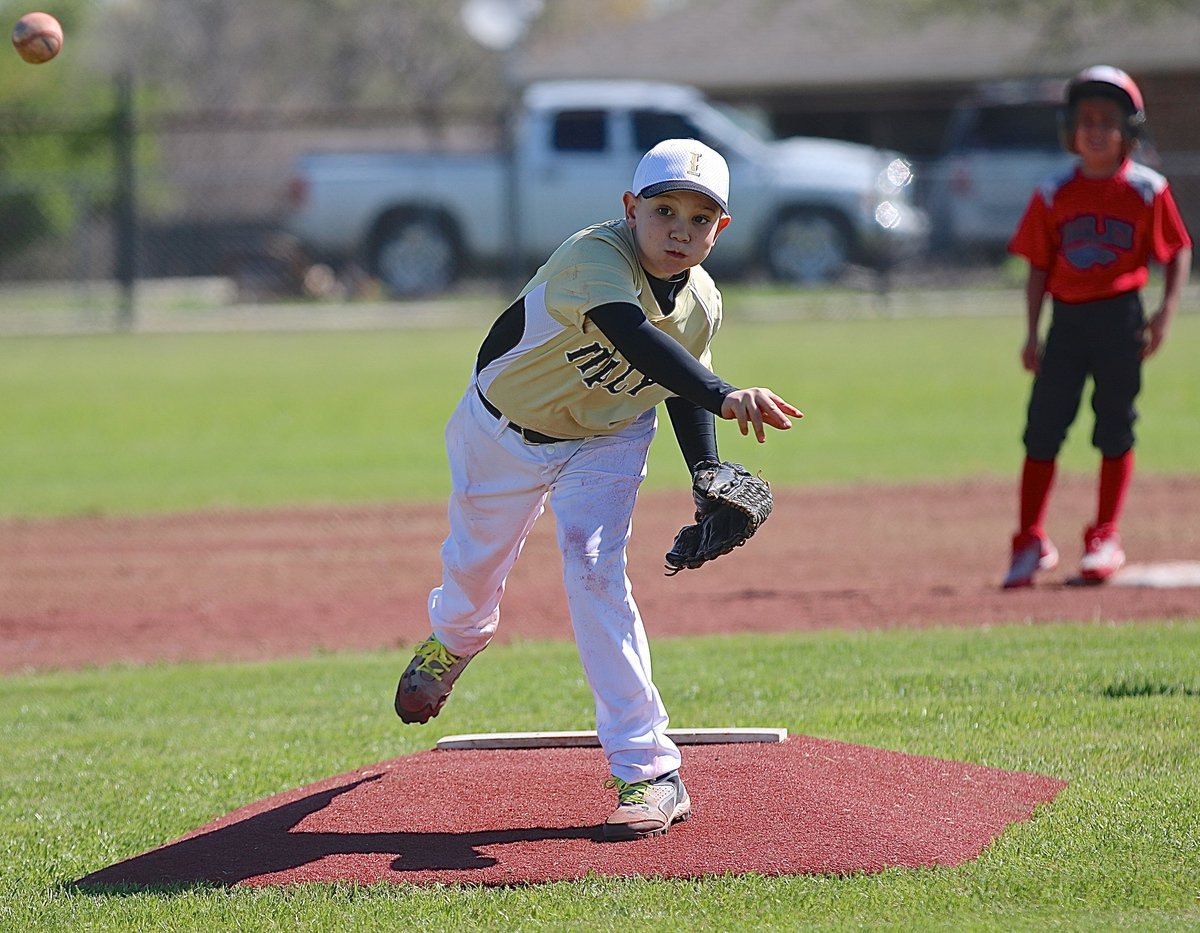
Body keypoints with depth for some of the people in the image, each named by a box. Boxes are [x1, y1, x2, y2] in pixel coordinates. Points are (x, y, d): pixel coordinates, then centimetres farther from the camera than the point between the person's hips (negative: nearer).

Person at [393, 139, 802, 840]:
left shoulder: (702, 304, -16)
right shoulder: (594, 257, -37)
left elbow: (684, 389, 2)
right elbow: (634, 336, -55)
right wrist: (724, 396, -69)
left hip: (606, 444, 2)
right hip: (504, 431, -2)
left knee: (595, 571, -19)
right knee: (476, 562, 19)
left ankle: (648, 771, -19)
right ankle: (455, 638, 59)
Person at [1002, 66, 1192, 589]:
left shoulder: (1147, 191, -1)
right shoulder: (1053, 196, 5)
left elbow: (1178, 252, 3)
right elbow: (1038, 266, 8)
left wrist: (1166, 312, -9)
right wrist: (1032, 333, 3)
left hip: (1120, 317, -2)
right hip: (1067, 319, 2)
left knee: (1115, 427, 2)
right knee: (1042, 428, -1)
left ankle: (1105, 539, 13)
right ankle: (1030, 542, 7)